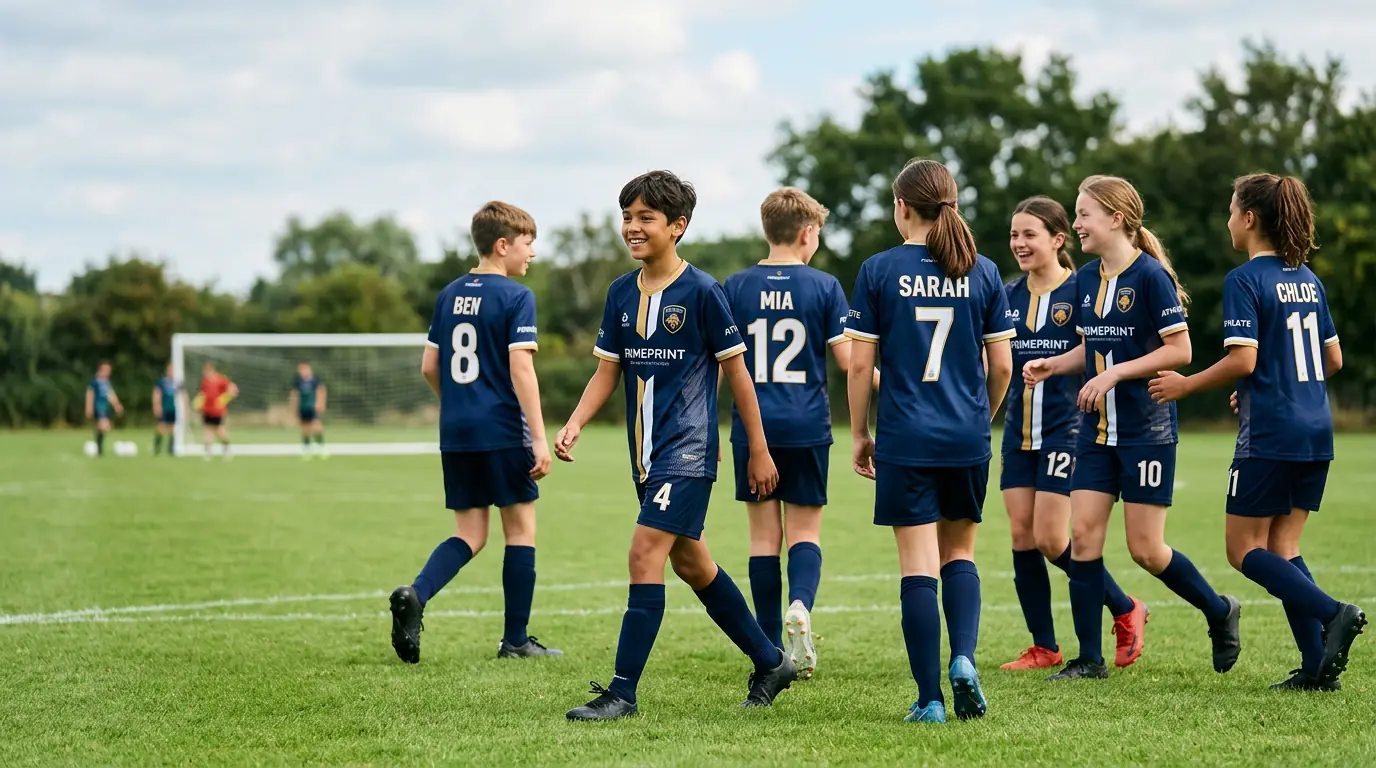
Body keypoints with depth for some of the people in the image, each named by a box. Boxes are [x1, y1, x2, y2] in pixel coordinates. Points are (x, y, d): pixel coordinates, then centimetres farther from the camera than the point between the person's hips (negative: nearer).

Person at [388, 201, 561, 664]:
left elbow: (429, 367, 14)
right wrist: (540, 438, -15)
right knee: (520, 527, 7)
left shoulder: (450, 295, 11)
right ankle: (515, 640, 10)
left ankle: (415, 594, -16)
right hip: (504, 433, -6)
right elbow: (520, 369, -16)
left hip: (455, 434, 6)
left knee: (470, 534, 10)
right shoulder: (515, 297, -9)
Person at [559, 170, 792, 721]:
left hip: (687, 450, -7)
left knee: (645, 555, -15)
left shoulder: (702, 292, -10)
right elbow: (607, 372, 11)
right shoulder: (621, 294, 8)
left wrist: (759, 450, -1)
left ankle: (623, 692, -12)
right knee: (690, 562, 15)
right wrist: (574, 425, -6)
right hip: (646, 453, 7)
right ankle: (771, 662, 30)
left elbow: (736, 372, -4)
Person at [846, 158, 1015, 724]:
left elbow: (859, 364, -4)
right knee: (959, 553, 18)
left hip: (905, 439, -2)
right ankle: (964, 657, -5)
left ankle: (929, 698, -1)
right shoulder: (982, 272, 2)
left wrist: (859, 433, 8)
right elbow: (1002, 365, 4)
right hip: (967, 441, 2)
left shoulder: (879, 271, -4)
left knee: (919, 564, 0)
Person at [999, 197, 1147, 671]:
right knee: (1021, 537, 2)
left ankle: (1126, 611, 12)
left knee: (1051, 539, -10)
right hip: (1019, 431, 6)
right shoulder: (1007, 296, 8)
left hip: (1065, 430, -6)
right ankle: (1044, 648, 11)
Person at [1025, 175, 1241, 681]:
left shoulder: (1150, 276, -13)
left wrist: (1115, 373, -19)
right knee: (1083, 535, -1)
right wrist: (1052, 366, 2)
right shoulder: (1085, 279, 8)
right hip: (1096, 430, 7)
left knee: (1146, 549, -3)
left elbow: (1180, 350, -14)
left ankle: (1220, 612, 22)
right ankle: (1089, 658, 5)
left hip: (1146, 430, -7)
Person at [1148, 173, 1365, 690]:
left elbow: (1243, 360, -18)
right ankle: (1318, 666, 1)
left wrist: (1186, 385, -4)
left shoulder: (1244, 281, -10)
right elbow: (1333, 359, 17)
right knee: (1283, 549, 12)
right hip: (1316, 434, 8)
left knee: (1245, 550, 3)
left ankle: (1333, 613, -16)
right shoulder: (1308, 280, 12)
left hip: (1268, 435, -7)